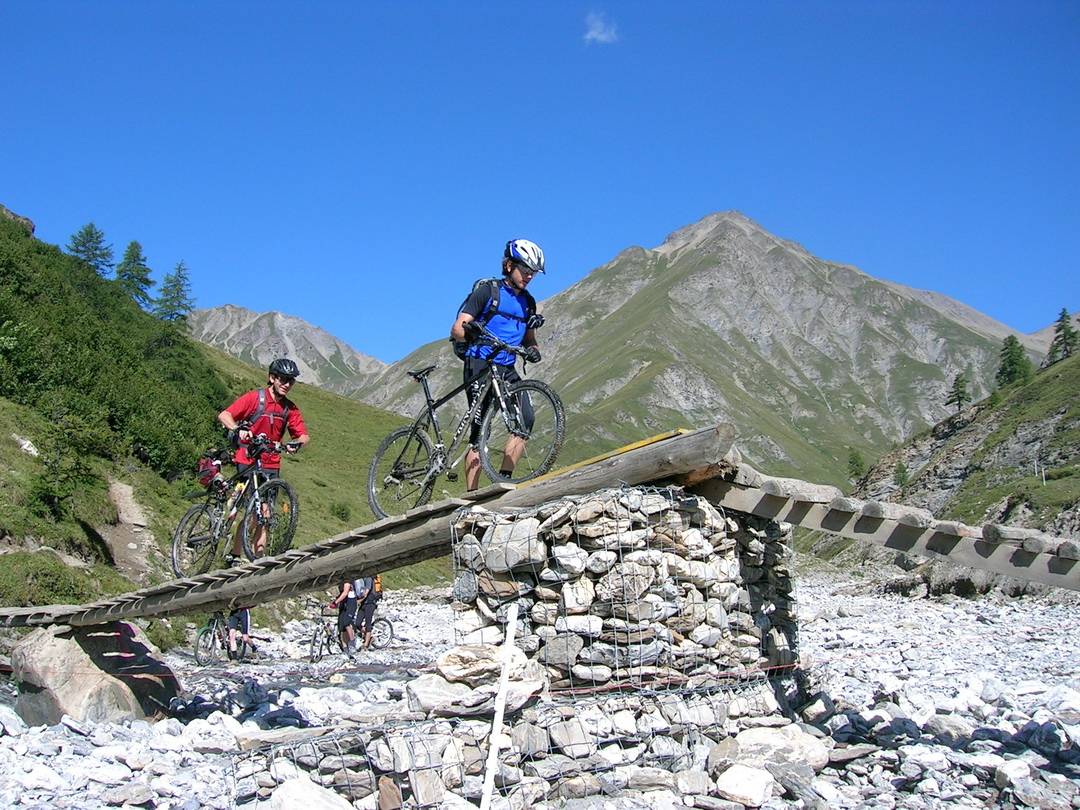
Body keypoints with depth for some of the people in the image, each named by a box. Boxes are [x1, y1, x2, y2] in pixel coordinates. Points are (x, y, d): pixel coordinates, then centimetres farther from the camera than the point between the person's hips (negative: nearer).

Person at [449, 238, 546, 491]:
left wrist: (532, 350, -2)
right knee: (480, 429, -12)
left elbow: (529, 339, 22)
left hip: (507, 369, 6)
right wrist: (471, 332, -30)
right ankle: (471, 495, -9)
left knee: (526, 420, -15)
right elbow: (456, 330, -8)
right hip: (480, 365, -6)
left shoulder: (528, 302, 15)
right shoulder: (487, 291, -3)